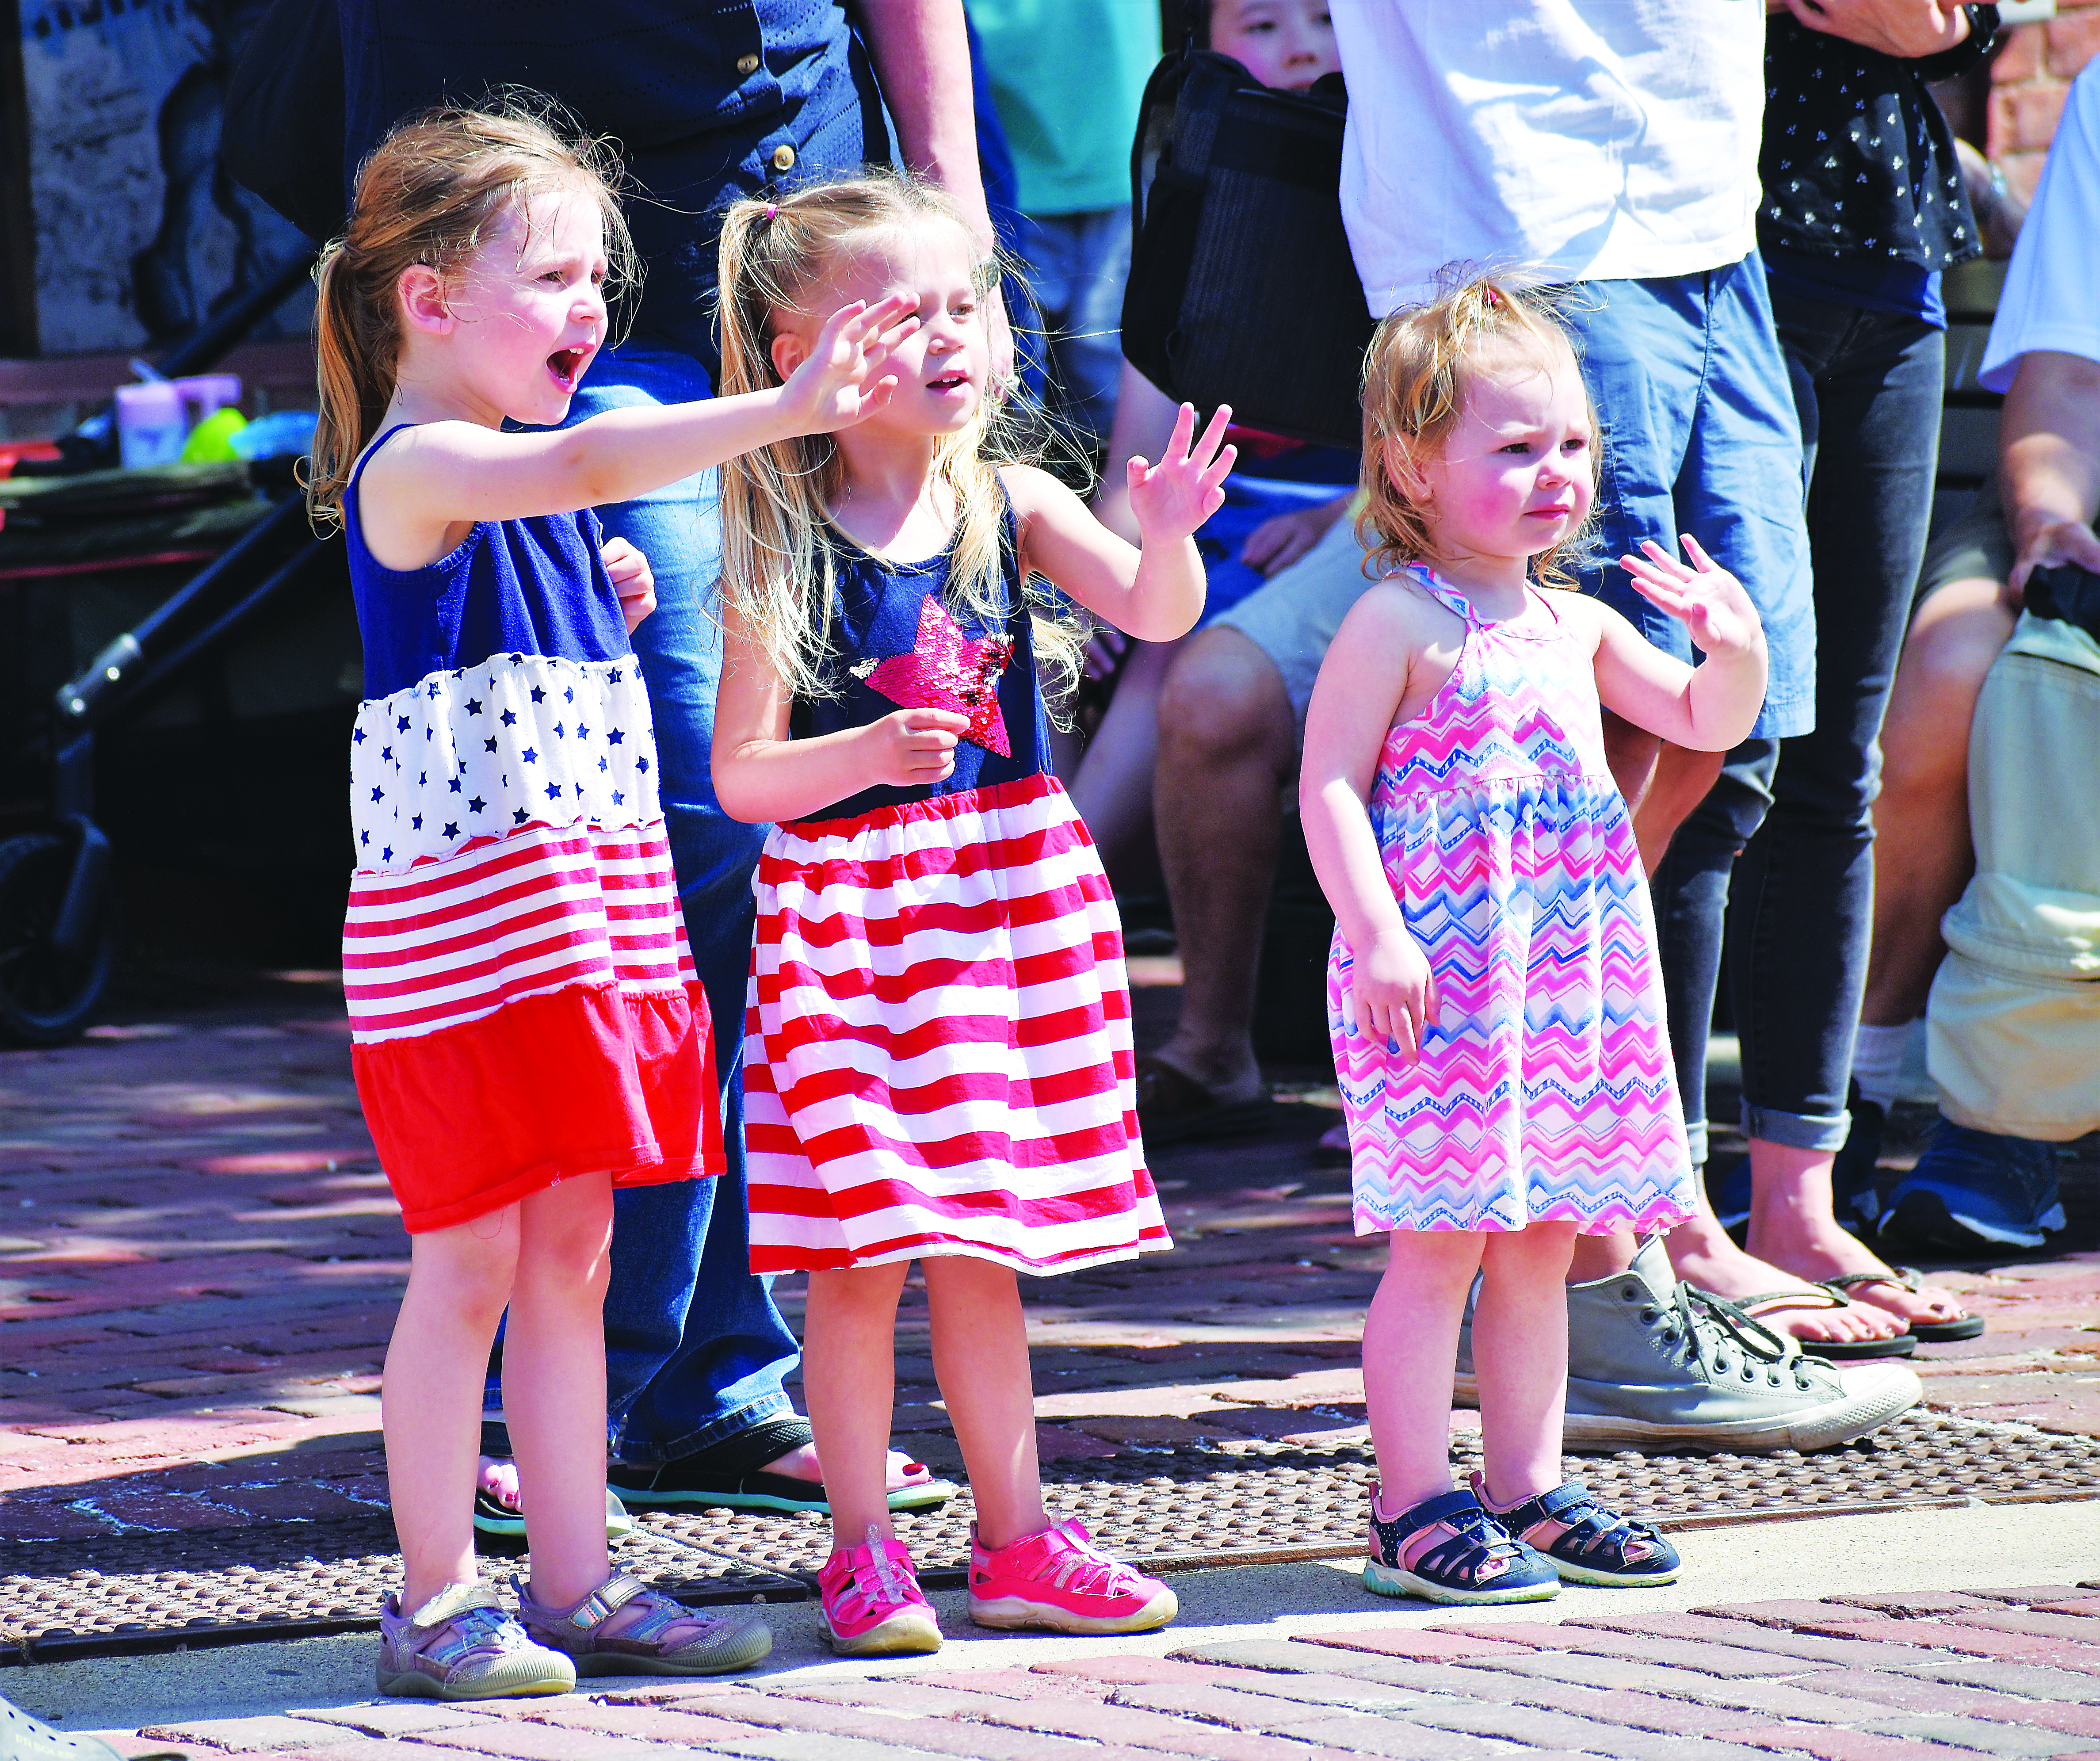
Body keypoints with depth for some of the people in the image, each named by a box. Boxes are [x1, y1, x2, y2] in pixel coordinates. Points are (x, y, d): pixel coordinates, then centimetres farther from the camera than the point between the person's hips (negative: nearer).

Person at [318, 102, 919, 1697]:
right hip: (460, 911, -9)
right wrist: (794, 408, -39)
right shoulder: (416, 471, -14)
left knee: (572, 1257, 10)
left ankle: (576, 1586, 16)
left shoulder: (523, 495, 16)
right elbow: (586, 464, -33)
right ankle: (434, 1605, 4)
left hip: (591, 902, 9)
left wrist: (608, 599, 11)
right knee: (472, 1263, -3)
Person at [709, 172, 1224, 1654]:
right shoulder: (788, 549, -6)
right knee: (861, 1253, -2)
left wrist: (1170, 534, -31)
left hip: (1009, 899, 3)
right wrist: (867, 755, -23)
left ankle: (1016, 1536, 20)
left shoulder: (1012, 503, 3)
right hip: (846, 910, -3)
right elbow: (740, 774, -7)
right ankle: (865, 1550, 7)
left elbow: (1155, 614, -10)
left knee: (983, 1245, 12)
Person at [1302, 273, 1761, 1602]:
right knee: (1440, 1239, -6)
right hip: (1439, 976, -7)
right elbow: (1329, 788, -12)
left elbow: (1703, 724, 23)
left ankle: (1527, 1490, 19)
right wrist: (1375, 932, -21)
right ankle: (1415, 1506, -2)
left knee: (1541, 1238, 11)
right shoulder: (1400, 623, -8)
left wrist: (1737, 651, 1)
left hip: (1573, 976, 7)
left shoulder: (1578, 627, 14)